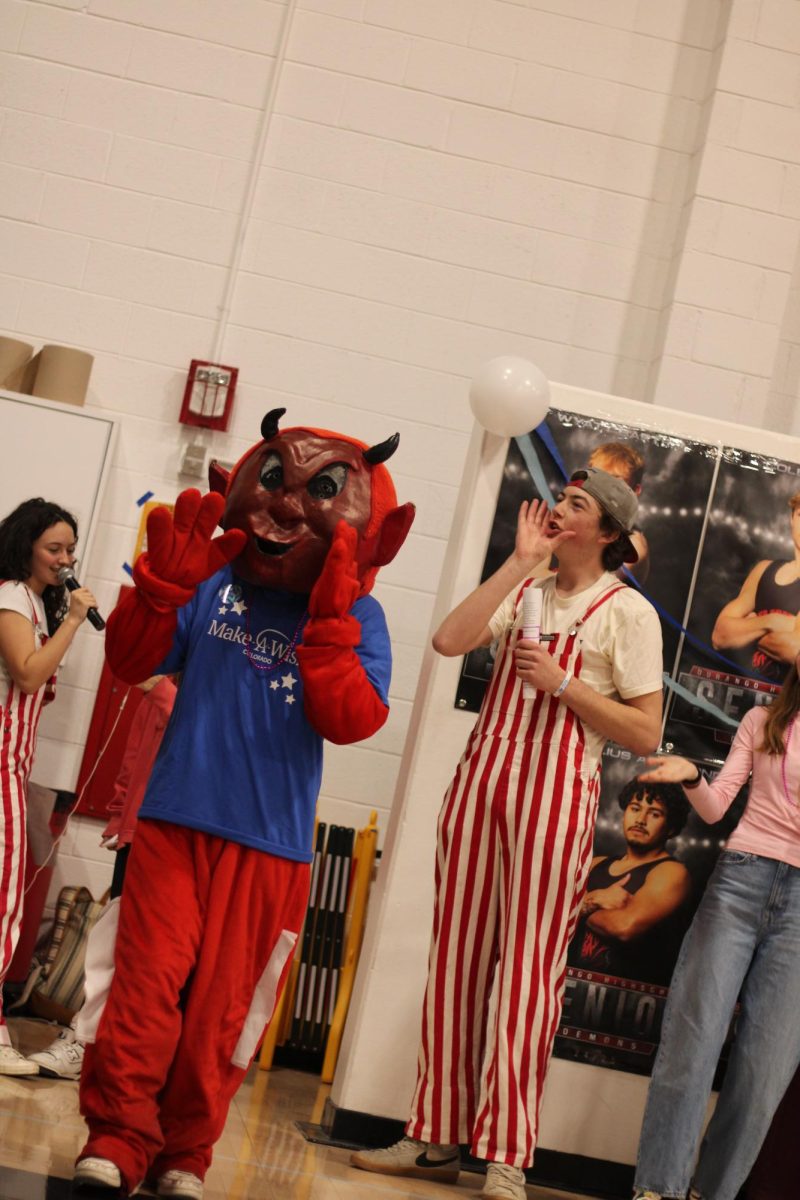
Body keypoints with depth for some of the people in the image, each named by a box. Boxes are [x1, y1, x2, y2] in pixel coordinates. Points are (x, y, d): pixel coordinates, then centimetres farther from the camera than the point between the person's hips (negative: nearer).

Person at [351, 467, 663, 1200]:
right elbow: (450, 640, -3)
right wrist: (521, 560, -3)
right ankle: (437, 1138, 15)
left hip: (555, 789, -5)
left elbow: (646, 734, -4)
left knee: (527, 968, -5)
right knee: (456, 955, 6)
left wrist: (563, 683, -13)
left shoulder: (627, 611, 1)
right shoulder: (524, 589, 15)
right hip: (482, 775, 5)